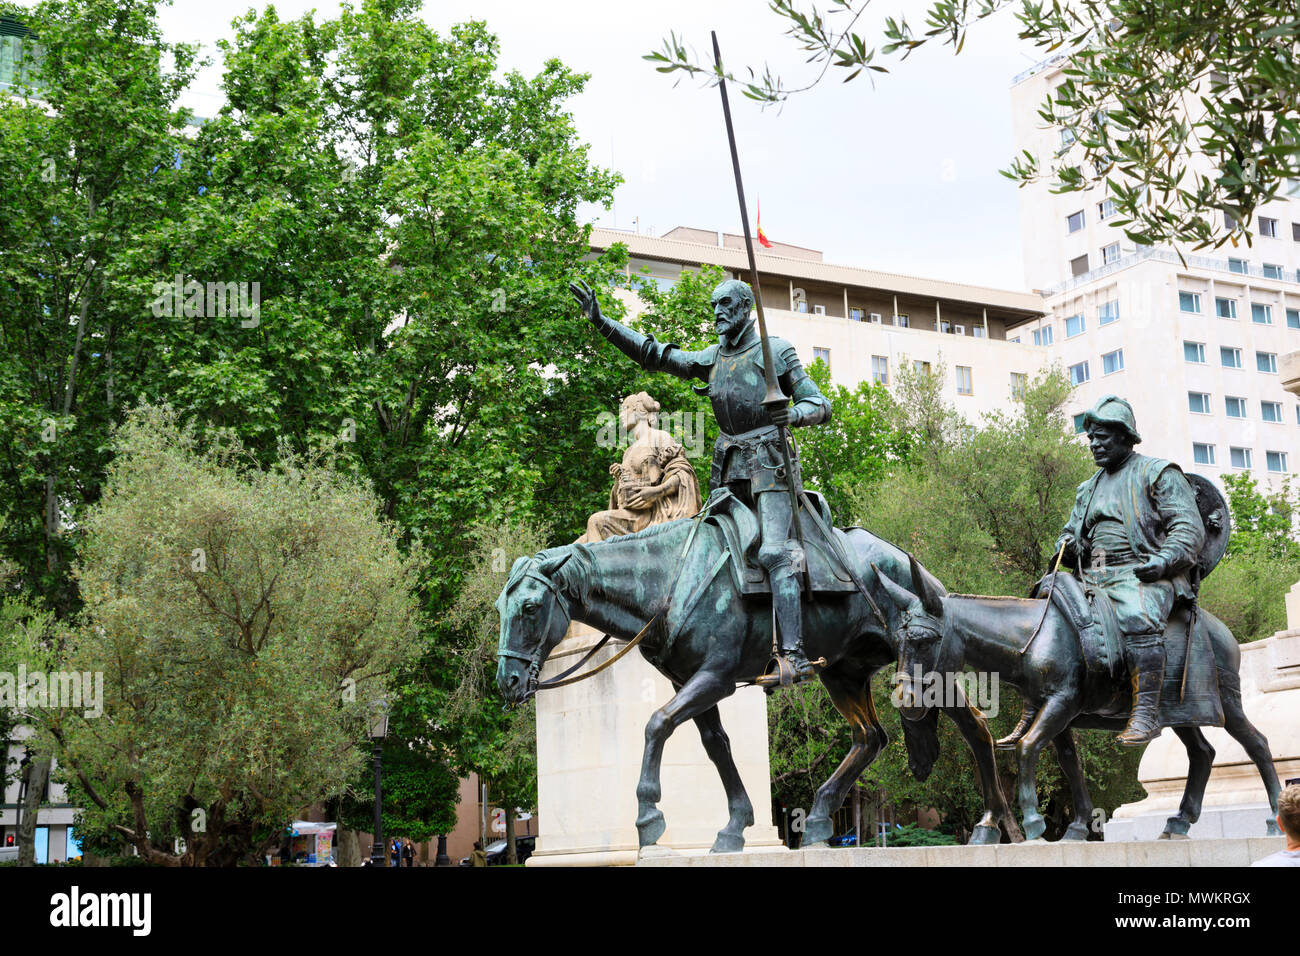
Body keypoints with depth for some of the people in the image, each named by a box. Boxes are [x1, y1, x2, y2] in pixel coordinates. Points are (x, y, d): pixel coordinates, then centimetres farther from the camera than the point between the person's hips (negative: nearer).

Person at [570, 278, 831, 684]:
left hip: (769, 462, -7)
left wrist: (792, 413, -23)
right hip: (729, 468, 7)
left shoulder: (776, 351, 1)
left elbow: (821, 406, 0)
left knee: (774, 552, -20)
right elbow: (655, 355, 16)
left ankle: (794, 654, -28)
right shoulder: (712, 358, 16)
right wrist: (601, 321, 11)